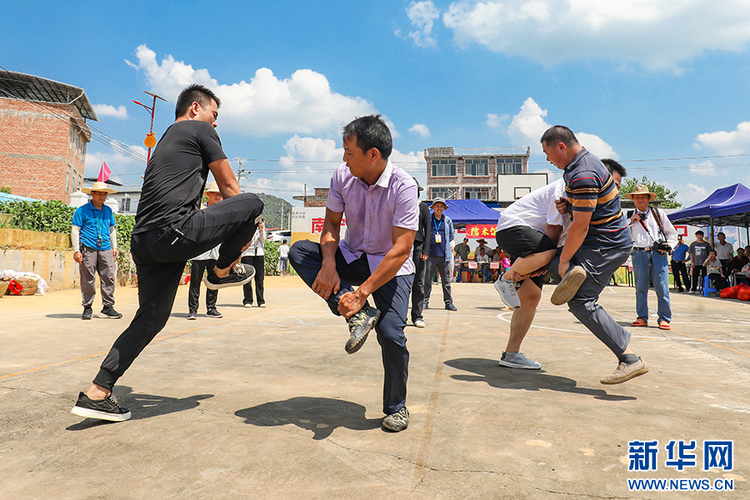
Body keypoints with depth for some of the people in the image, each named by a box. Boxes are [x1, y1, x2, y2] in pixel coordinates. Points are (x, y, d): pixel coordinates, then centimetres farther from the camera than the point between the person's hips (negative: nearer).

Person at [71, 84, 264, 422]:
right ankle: (222, 272, 14)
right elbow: (228, 186, 10)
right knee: (252, 202, 3)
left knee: (151, 317, 15)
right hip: (176, 232, -9)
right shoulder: (201, 130, 7)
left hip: (144, 240, 9)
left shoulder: (166, 141, 33)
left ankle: (97, 393, 13)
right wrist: (246, 222, 25)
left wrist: (237, 223, 37)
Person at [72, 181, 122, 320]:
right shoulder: (82, 210, 3)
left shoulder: (108, 211, 17)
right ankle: (87, 308, 9)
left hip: (106, 250, 4)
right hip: (88, 249, -4)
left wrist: (114, 246, 20)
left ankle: (108, 307, 5)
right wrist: (76, 250, -6)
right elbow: (75, 230, 1)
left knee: (109, 278, -2)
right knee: (88, 280, -2)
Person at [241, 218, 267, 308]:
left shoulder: (261, 223, 13)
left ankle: (261, 301, 8)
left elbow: (263, 240, 10)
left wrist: (262, 230, -5)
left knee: (260, 278, 2)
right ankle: (247, 301, 6)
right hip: (247, 253, -3)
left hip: (259, 253, 3)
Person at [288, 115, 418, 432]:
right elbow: (331, 223, -2)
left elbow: (401, 251, -27)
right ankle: (359, 315, -24)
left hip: (392, 268, -4)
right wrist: (329, 264, -22)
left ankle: (396, 408, 6)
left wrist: (362, 292, -31)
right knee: (299, 251, -18)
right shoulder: (342, 175, -10)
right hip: (352, 258, 5)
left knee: (391, 333, -20)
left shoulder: (403, 187, -24)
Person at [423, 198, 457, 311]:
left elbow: (451, 237, 19)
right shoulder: (428, 219, 7)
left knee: (446, 280, 4)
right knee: (427, 279, 0)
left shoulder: (448, 220, 13)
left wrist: (451, 246, 7)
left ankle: (448, 302, 10)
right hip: (430, 254, -2)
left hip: (444, 255, 2)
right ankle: (425, 301, 7)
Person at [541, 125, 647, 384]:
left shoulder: (583, 176, -23)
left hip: (605, 246, -11)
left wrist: (564, 260, -12)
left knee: (581, 301, -13)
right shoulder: (586, 161, 11)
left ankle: (630, 359, -14)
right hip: (609, 240, 11)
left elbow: (580, 227, -23)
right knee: (554, 264, 15)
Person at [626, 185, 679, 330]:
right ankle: (642, 317, 9)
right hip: (639, 254, 1)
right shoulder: (630, 217, 15)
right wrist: (630, 222, -5)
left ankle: (664, 319, 1)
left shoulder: (659, 213, 15)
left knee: (662, 287, -5)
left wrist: (669, 244, 0)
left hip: (658, 254, 0)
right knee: (641, 288, 2)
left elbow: (672, 232, 18)